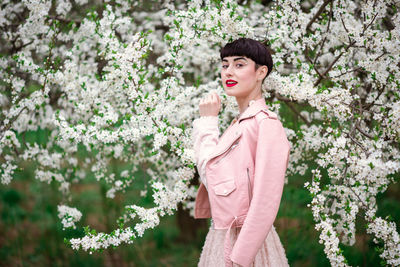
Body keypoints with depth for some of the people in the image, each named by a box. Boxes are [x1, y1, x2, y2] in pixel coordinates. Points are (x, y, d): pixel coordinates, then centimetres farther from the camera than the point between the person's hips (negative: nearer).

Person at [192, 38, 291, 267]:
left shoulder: (266, 123, -14)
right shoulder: (238, 123, 12)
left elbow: (266, 204, -19)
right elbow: (210, 173, 5)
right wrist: (207, 122, 6)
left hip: (246, 245, -8)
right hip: (220, 239, 8)